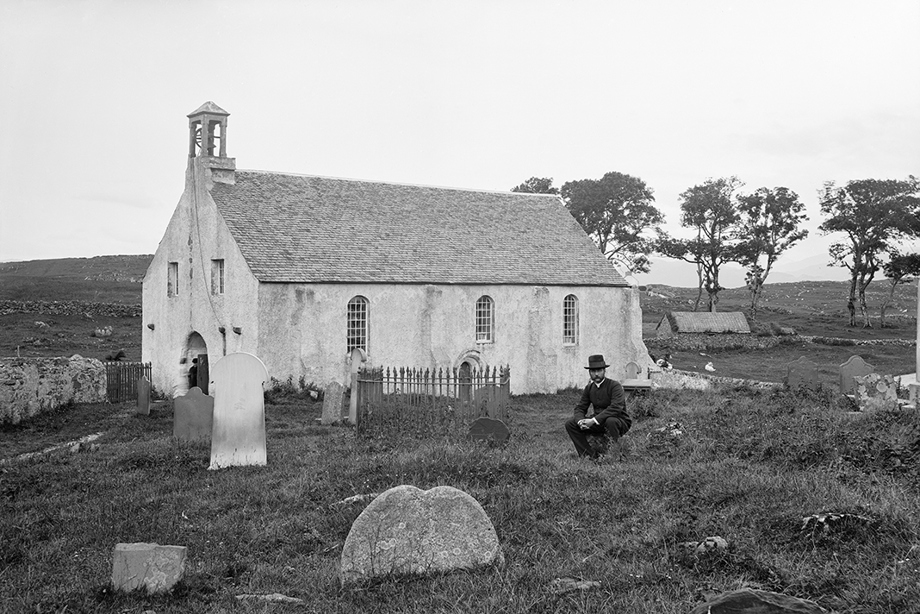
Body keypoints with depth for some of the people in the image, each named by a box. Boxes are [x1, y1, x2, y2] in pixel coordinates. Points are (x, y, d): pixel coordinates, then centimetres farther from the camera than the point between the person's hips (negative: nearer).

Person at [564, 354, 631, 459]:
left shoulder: (615, 386, -15)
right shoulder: (589, 388, 6)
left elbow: (616, 408, -29)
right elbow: (580, 408, 6)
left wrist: (594, 420, -32)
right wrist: (581, 421, -19)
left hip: (619, 422, -6)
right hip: (598, 423, 6)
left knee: (611, 421, -41)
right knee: (570, 423, -8)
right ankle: (590, 455, -12)